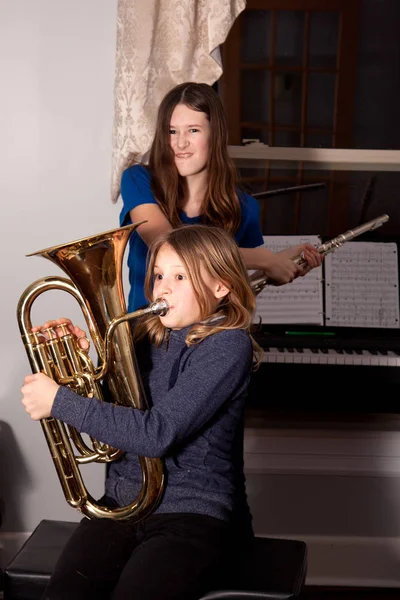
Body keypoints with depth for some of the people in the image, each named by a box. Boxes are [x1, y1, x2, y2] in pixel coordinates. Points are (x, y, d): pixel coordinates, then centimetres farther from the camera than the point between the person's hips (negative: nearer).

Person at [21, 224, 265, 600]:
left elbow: (157, 434, -22)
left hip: (193, 515, -5)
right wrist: (81, 356, -1)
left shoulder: (228, 345, -12)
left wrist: (60, 400, -18)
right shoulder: (147, 336, 8)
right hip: (122, 504, 5)